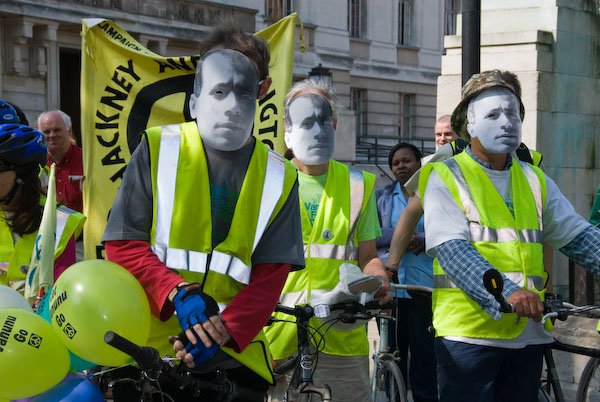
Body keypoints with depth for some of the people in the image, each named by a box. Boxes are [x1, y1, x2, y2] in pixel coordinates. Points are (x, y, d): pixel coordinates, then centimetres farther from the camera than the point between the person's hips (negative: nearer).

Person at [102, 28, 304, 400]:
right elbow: (123, 245, -3)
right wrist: (178, 295, -19)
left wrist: (224, 334, -16)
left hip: (235, 352, 2)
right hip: (149, 346, -1)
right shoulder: (158, 150, 1)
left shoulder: (278, 179, 5)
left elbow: (270, 277, -1)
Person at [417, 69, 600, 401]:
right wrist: (507, 293, -29)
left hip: (527, 333, 5)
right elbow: (452, 249, -14)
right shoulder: (445, 178, -1)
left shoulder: (534, 180, 16)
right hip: (467, 332, -5)